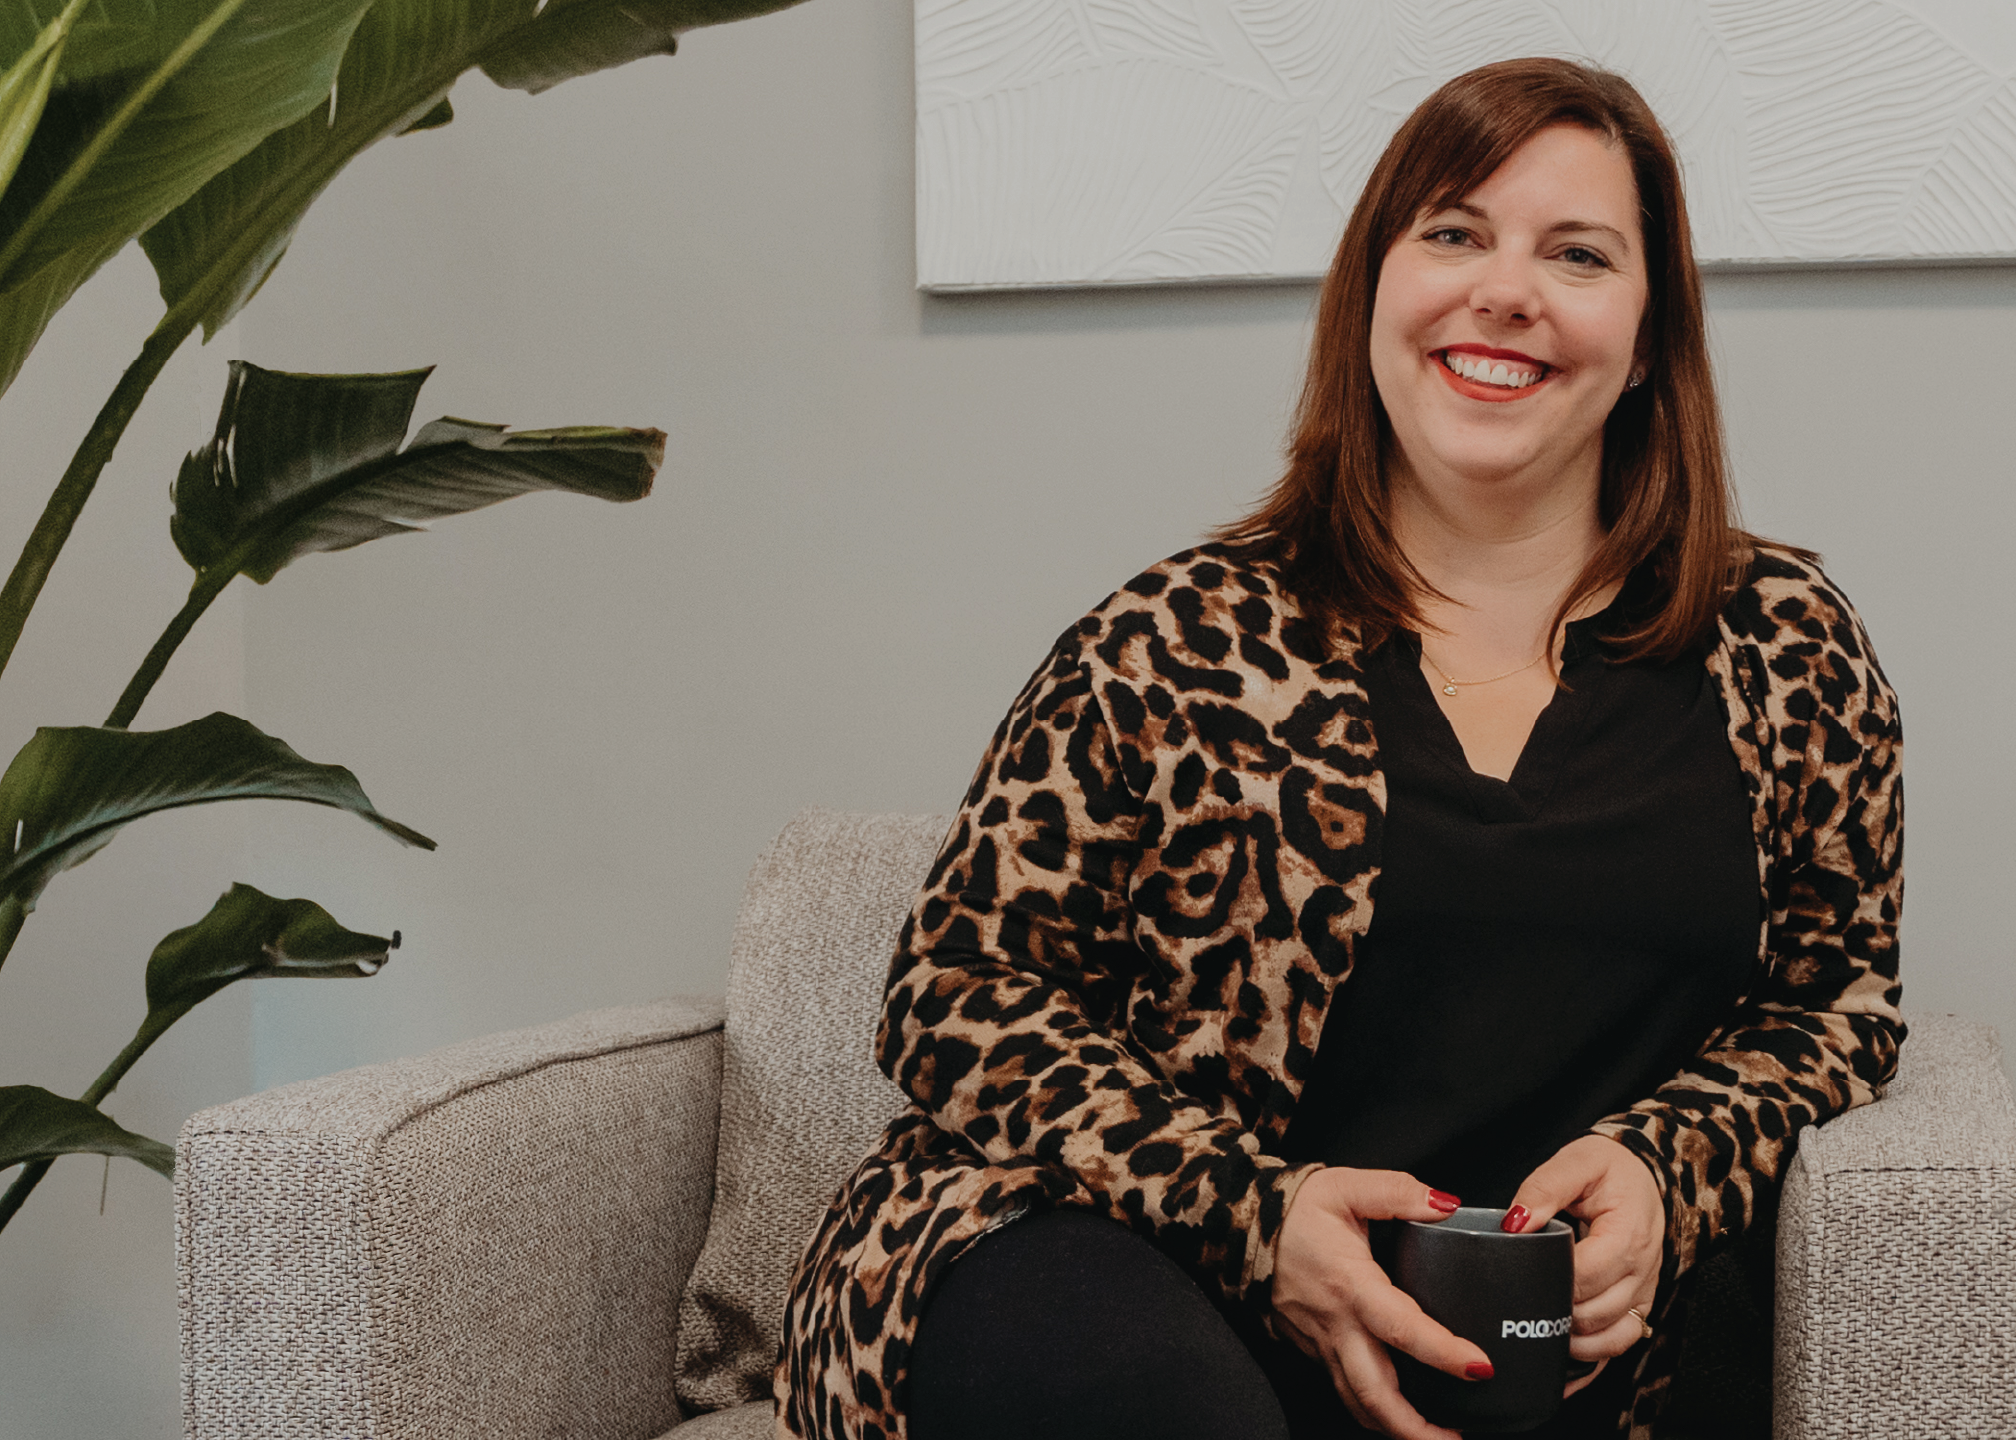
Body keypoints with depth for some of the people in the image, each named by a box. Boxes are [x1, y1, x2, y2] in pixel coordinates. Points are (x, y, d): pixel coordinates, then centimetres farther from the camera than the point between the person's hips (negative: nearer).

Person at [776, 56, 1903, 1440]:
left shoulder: (1784, 639, 10)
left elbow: (1838, 995, 16)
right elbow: (965, 987, 1)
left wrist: (1660, 1168, -5)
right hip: (1125, 1279, -1)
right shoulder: (1185, 638, 3)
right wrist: (1254, 1208, -14)